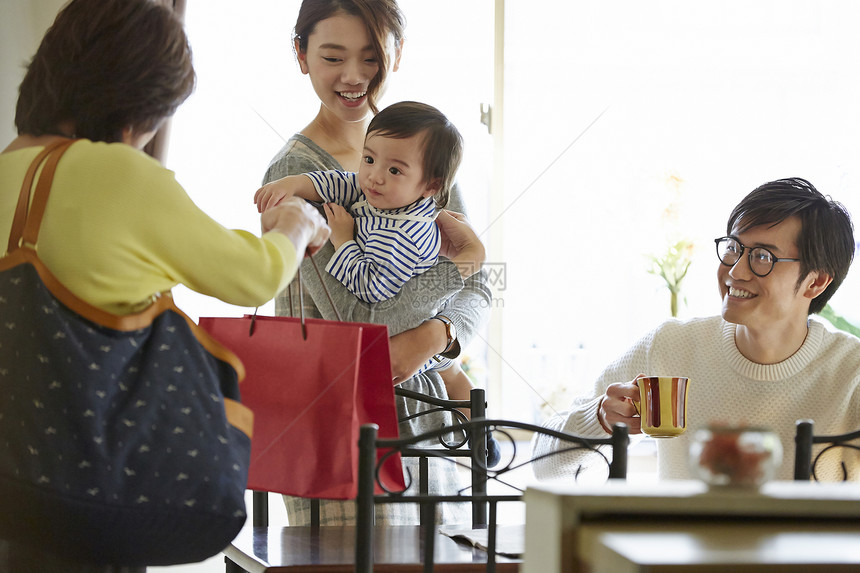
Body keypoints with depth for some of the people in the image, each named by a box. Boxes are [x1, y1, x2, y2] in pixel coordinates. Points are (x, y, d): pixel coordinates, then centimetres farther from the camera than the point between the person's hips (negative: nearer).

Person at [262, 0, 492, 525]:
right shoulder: (296, 171, -11)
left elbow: (480, 289, 7)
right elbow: (355, 319, -20)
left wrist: (434, 335, -14)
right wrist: (456, 263, -10)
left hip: (423, 410, 6)